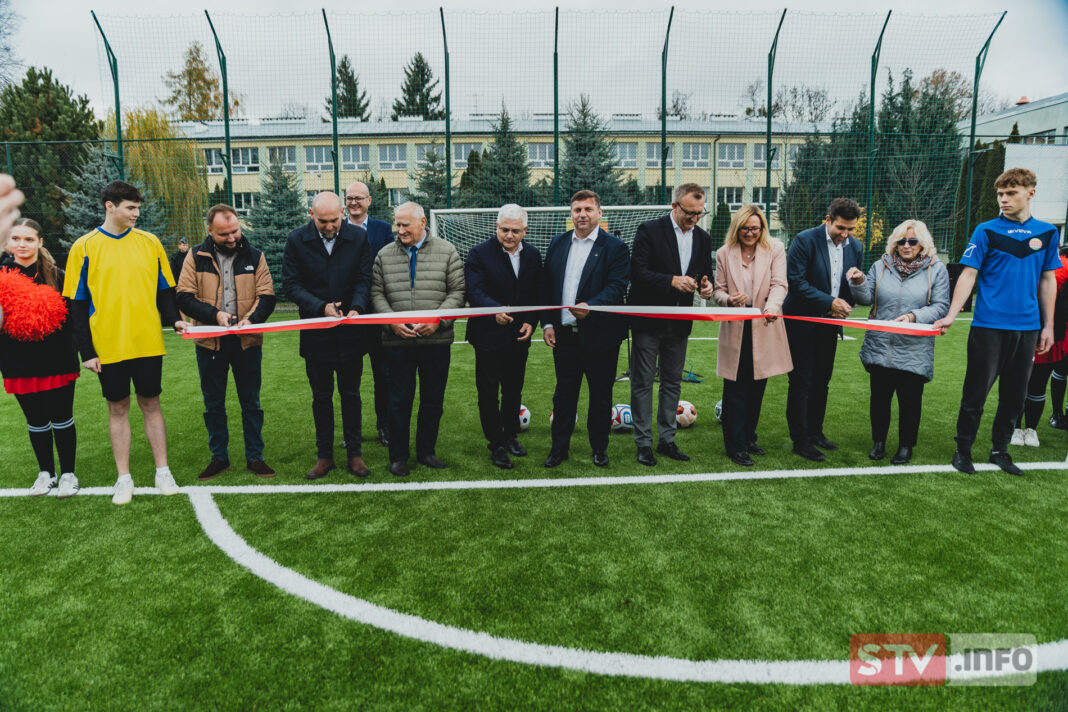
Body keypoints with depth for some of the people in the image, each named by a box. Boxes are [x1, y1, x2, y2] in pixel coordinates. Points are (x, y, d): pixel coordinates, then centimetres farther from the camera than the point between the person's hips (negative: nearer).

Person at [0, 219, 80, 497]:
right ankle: (46, 473, 29)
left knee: (61, 419, 5)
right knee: (36, 421, 13)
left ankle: (68, 474, 20)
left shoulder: (56, 275, -2)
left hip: (57, 361, -2)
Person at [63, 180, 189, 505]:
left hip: (147, 343, 1)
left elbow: (164, 288, 11)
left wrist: (173, 318, -8)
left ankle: (162, 472, 18)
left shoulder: (149, 242, 5)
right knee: (118, 409, 8)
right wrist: (86, 350, -4)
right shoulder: (84, 247, -1)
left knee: (150, 404, 9)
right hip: (108, 347, -1)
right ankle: (124, 478, 18)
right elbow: (77, 303, 0)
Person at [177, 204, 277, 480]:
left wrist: (251, 318, -21)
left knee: (251, 402, 7)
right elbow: (184, 297, -3)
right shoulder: (196, 257, 1)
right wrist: (215, 314, -18)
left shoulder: (254, 256, 2)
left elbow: (267, 296, -2)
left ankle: (255, 457, 18)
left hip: (247, 342, 0)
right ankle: (219, 458, 24)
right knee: (213, 404, 11)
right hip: (209, 342, 1)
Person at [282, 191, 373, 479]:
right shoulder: (297, 240, -5)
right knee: (321, 397, 11)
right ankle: (325, 455, 23)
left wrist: (357, 307, -20)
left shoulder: (359, 237, -3)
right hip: (316, 333, 0)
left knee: (351, 395, 9)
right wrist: (321, 307, -18)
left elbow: (363, 279, -1)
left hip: (351, 332, 0)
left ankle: (354, 453, 21)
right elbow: (291, 283, -5)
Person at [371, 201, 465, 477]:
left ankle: (427, 451, 25)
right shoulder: (385, 255, 8)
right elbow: (376, 293, 7)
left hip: (437, 340, 0)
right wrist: (392, 321, -9)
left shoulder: (446, 251, 3)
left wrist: (437, 320, -12)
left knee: (433, 400, 9)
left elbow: (457, 291, 0)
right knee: (399, 400, 4)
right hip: (397, 341, 0)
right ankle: (398, 455, 18)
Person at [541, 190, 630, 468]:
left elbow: (617, 287, -14)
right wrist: (547, 323, 2)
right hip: (564, 334, 3)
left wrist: (590, 306, -30)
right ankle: (559, 448, 23)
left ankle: (599, 447, 26)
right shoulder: (558, 244, 10)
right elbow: (546, 286, 10)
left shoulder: (615, 247, -4)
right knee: (564, 393, 11)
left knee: (601, 395, 9)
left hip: (600, 335, -3)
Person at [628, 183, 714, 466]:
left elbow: (706, 273, 13)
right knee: (642, 382, 2)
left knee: (672, 382, 13)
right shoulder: (649, 231, -9)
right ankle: (643, 443, 12)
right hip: (648, 321, -5)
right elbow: (638, 273, -17)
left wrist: (707, 286, -11)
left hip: (679, 323, 5)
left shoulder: (703, 238, 7)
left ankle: (667, 440, 24)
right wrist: (672, 281, -28)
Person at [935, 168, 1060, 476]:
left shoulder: (1047, 232, 8)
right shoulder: (986, 231, -2)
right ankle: (963, 450, 13)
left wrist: (1048, 326, 9)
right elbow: (968, 275, -6)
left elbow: (1048, 280, 12)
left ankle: (1000, 450, 23)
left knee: (1014, 394, 10)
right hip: (989, 326, -3)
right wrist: (951, 315, -17)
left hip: (1027, 328, 4)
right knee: (976, 391, 1)